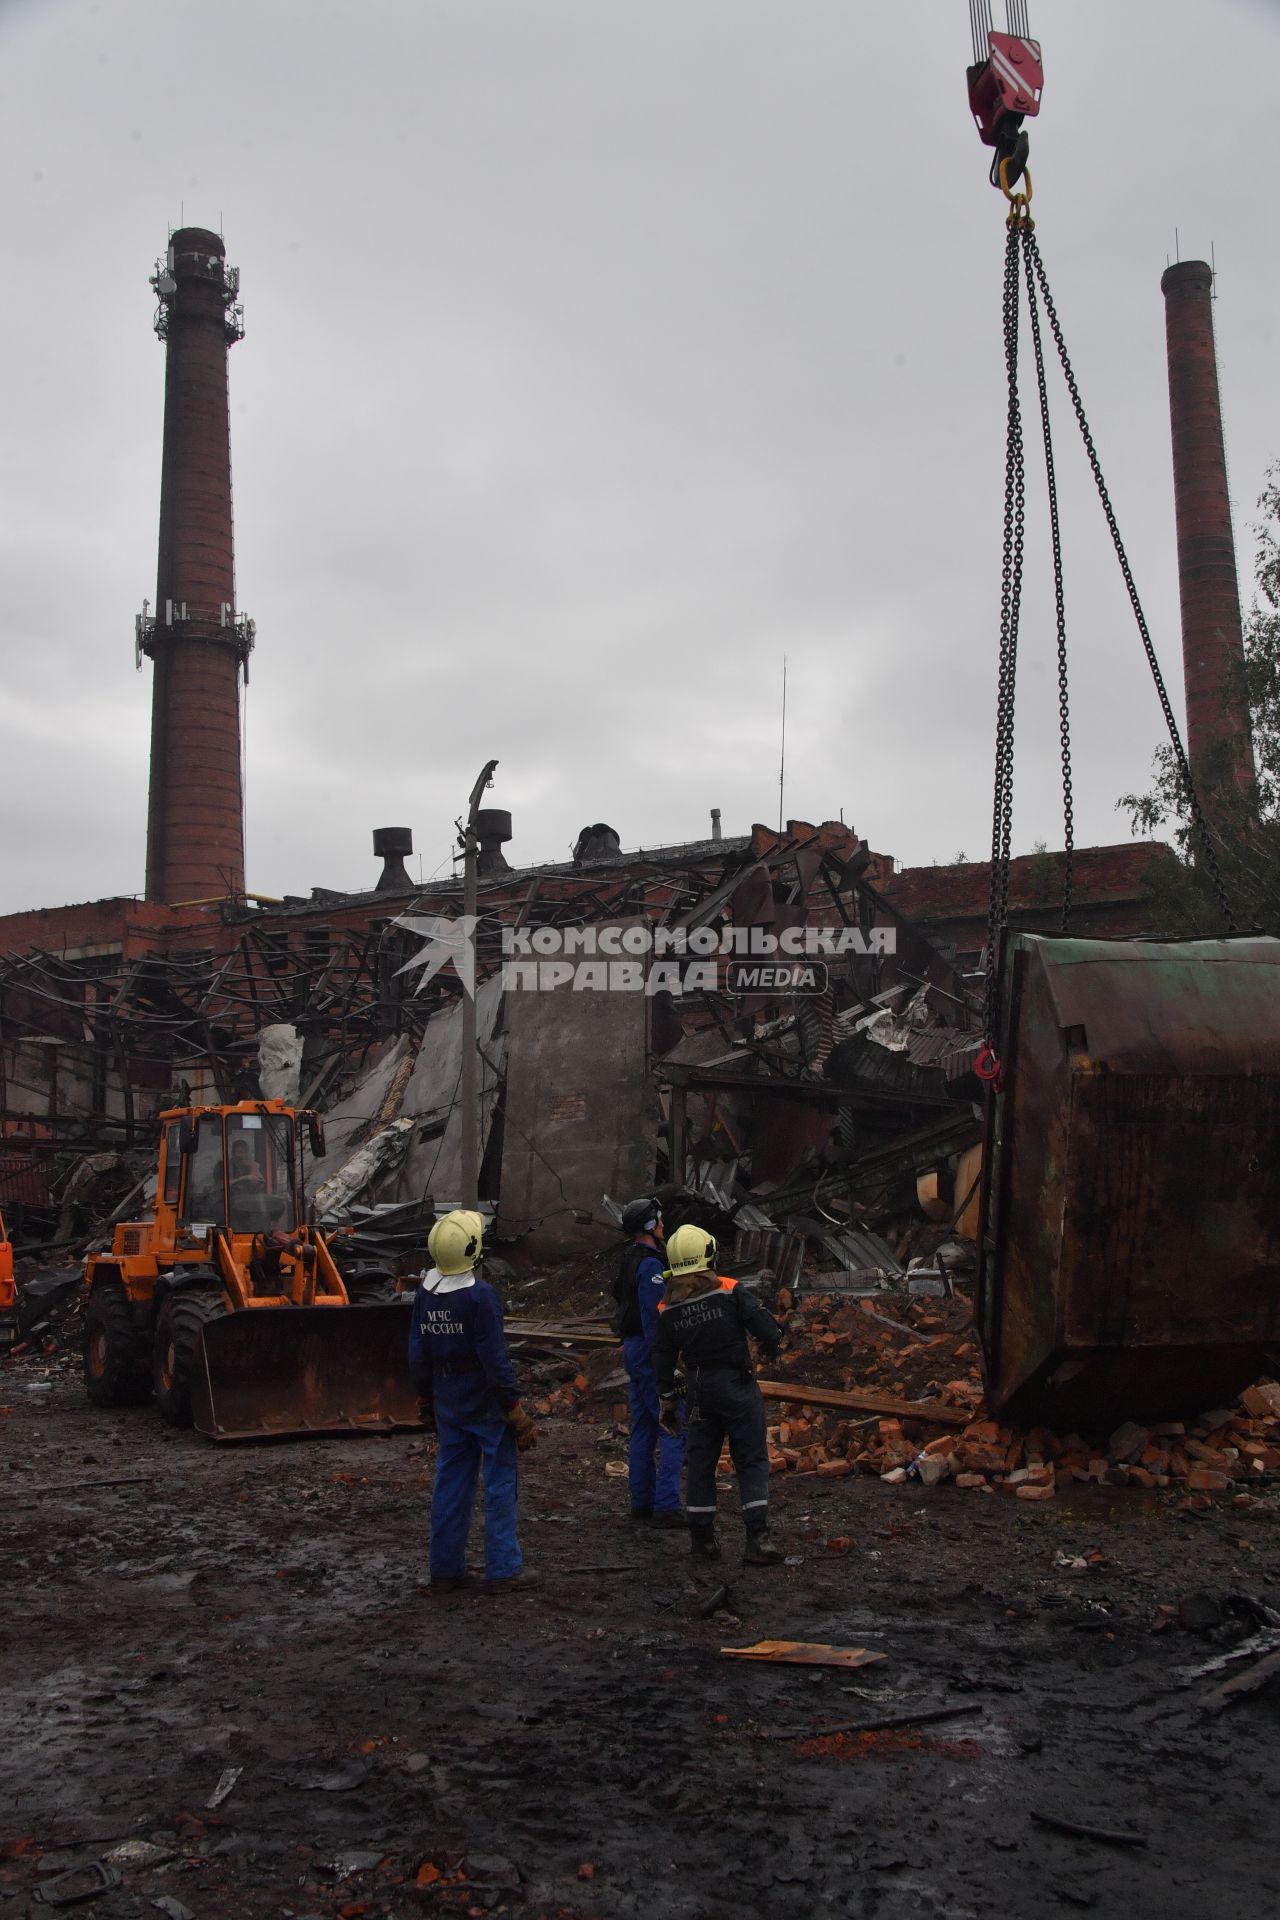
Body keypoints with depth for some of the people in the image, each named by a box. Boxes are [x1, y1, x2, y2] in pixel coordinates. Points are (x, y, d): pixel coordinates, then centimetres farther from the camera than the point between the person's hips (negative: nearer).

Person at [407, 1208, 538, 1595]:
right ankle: (503, 1570, 9)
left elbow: (418, 1356, 8)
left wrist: (426, 1403, 20)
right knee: (500, 1483, 5)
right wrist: (517, 1413, -12)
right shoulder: (480, 1295, -19)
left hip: (447, 1404, 6)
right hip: (486, 1403, -6)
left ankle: (445, 1570, 19)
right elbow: (495, 1359, -19)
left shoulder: (424, 1295, 2)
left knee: (450, 1484, 14)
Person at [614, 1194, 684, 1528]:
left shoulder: (629, 1259, 12)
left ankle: (642, 1502, 18)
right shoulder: (650, 1265, -18)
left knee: (643, 1429, 13)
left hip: (632, 1348, 10)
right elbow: (653, 1318, -22)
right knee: (674, 1428, -7)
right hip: (651, 1350, -10)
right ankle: (666, 1506, -9)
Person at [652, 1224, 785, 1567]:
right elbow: (765, 1326, -16)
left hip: (699, 1390, 4)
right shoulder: (730, 1291, -13)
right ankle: (757, 1538, -5)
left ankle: (702, 1536, 19)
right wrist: (771, 1344, 7)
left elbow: (663, 1359, 6)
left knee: (701, 1461, 15)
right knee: (752, 1460, 1)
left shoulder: (667, 1309, 0)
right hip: (737, 1385, -4)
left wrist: (668, 1401, 16)